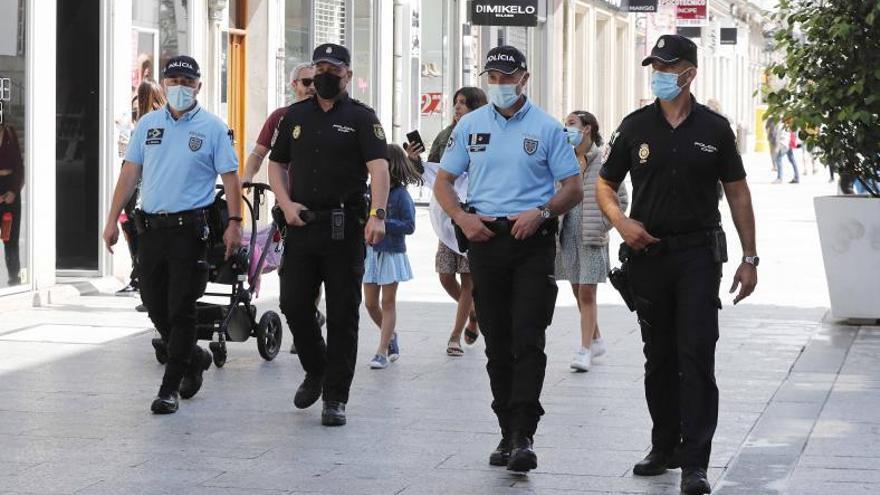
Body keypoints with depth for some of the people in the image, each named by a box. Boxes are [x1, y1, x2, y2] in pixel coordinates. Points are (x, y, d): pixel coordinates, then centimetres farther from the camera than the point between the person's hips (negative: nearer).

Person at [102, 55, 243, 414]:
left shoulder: (213, 128, -1)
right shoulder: (148, 124, 10)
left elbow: (230, 177, -1)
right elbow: (130, 172, 12)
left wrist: (234, 223, -10)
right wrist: (113, 219, 7)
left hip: (189, 227, -5)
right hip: (150, 225, 5)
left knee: (180, 309, -4)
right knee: (154, 305, 10)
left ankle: (170, 388, 2)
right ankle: (194, 358, 34)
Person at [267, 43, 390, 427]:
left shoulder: (361, 118, -1)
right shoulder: (296, 116, 13)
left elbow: (378, 168, -12)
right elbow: (276, 164, 18)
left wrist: (377, 215, -27)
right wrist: (286, 204, 1)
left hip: (345, 227, -4)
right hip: (301, 225, 4)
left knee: (342, 314, 0)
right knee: (294, 305, 3)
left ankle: (335, 398, 6)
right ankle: (315, 371, 28)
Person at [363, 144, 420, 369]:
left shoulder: (401, 194, -12)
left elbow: (409, 226, -15)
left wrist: (383, 223, -22)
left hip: (392, 255, -5)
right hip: (371, 252, 5)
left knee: (388, 303, 2)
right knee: (370, 304, 8)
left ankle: (382, 351, 5)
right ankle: (391, 337, 32)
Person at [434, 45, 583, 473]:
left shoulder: (547, 128, 1)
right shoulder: (470, 126, 10)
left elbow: (573, 189, 1)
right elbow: (443, 182, 14)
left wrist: (541, 212, -16)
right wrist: (461, 217, -4)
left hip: (533, 242, -3)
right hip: (485, 239, 4)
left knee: (527, 341, -12)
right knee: (497, 343, 8)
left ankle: (523, 436, -15)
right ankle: (507, 433, 17)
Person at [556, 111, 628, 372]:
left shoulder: (603, 161, -7)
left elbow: (620, 199, -5)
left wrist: (602, 226, -10)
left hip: (592, 238, -5)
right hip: (568, 236, 6)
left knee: (587, 293, -8)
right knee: (578, 292, 12)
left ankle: (585, 350, -7)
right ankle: (596, 340, 27)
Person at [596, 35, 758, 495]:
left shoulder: (714, 128, 1)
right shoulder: (636, 127, 4)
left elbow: (738, 194, 5)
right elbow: (604, 184, 11)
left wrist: (749, 258, 2)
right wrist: (621, 220, -9)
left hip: (698, 254, -2)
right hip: (647, 254, 2)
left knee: (696, 357, -9)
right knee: (658, 357, 11)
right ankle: (665, 446, 24)